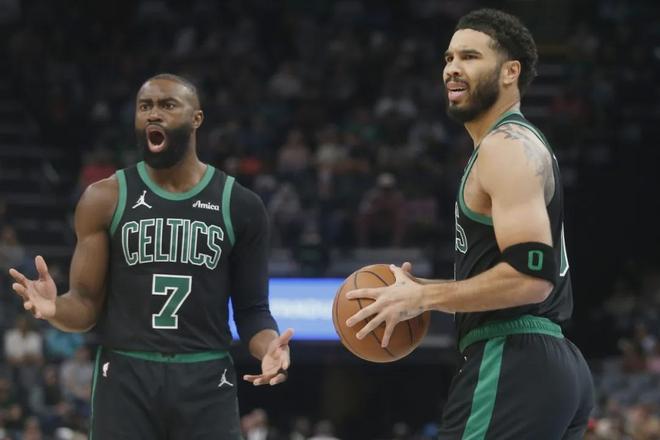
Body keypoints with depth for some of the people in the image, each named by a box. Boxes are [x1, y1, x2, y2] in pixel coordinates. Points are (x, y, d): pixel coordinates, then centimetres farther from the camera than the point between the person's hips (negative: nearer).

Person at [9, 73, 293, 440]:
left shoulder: (239, 206, 5)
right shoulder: (105, 199, 4)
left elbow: (251, 309, 8)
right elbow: (87, 306, 4)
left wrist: (268, 346, -15)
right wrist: (55, 309, -20)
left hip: (206, 382, 0)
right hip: (125, 380, 0)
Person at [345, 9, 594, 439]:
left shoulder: (507, 146, -10)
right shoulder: (525, 144, 22)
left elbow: (530, 276, -22)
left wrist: (423, 298, -14)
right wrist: (423, 289, 16)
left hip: (512, 368, -11)